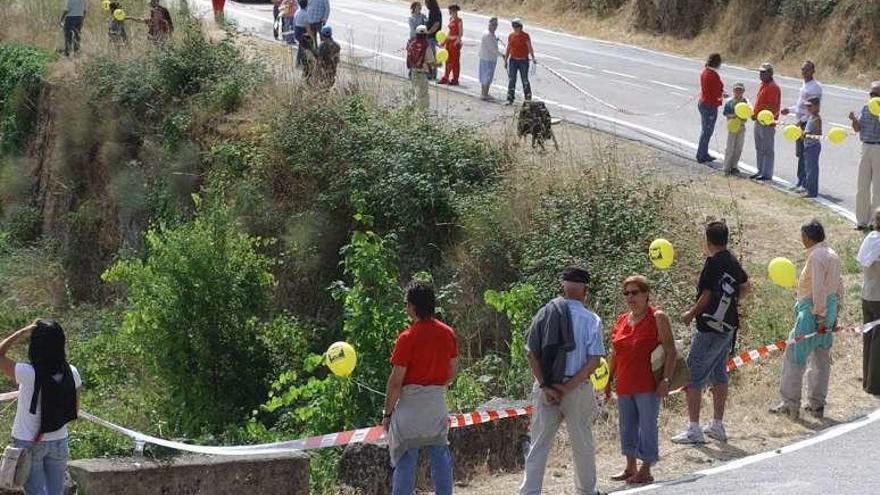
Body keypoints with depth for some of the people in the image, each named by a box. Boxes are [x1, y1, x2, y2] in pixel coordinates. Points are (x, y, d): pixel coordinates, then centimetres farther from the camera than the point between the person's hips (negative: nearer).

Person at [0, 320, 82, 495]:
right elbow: (75, 410, 3)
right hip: (59, 442, 4)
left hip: (29, 443, -4)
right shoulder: (71, 374, -9)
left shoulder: (27, 374, -22)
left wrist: (24, 331, -10)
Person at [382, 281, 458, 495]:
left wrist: (387, 413, -5)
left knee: (406, 459, -1)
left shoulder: (407, 338, -14)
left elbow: (396, 381, -13)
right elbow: (453, 371, 11)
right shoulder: (447, 333, 2)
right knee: (440, 455, 11)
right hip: (438, 402, 5)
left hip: (411, 403, -5)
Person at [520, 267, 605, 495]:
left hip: (545, 388, 2)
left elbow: (532, 354, -3)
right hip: (578, 389, -2)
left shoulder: (544, 314, 1)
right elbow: (593, 361, -12)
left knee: (539, 444, 4)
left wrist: (544, 386, -6)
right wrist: (568, 387, -12)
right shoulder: (591, 320, -5)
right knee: (582, 443, 13)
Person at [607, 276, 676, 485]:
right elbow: (615, 354, 20)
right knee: (627, 426, 13)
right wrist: (609, 380, 17)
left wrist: (666, 379, -17)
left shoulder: (657, 318, -5)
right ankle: (630, 468, 25)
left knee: (647, 426, -1)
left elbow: (670, 351, -9)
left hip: (647, 386, -7)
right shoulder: (621, 321, 13)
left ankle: (646, 470, 7)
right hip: (624, 385, 7)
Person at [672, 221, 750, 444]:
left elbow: (707, 296, -16)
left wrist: (691, 314, -3)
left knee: (692, 377, -5)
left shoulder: (713, 263, -17)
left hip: (710, 328, -9)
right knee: (719, 374, 18)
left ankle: (694, 430, -8)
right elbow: (745, 288, 21)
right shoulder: (733, 262, 8)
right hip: (729, 326, 9)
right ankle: (717, 426, 25)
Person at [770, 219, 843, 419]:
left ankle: (790, 404, -6)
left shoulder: (816, 256, -16)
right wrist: (834, 314, 20)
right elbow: (838, 286, 17)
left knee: (795, 357, -5)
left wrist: (819, 317, -22)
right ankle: (816, 404, 19)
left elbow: (819, 289, -22)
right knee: (821, 359, 14)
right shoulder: (832, 255, 13)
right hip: (829, 309, 10)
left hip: (813, 310, -10)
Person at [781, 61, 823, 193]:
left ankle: (806, 183, -7)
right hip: (801, 123, 9)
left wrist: (802, 120, -22)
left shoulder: (815, 87, -12)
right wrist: (790, 110, 17)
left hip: (809, 123, -9)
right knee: (800, 154, 11)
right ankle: (801, 181, 18)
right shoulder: (804, 85, 16)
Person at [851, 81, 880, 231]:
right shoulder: (865, 109, 8)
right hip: (866, 149, 5)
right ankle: (862, 220, 18)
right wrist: (854, 119, -18)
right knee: (862, 186, 9)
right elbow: (857, 128, 2)